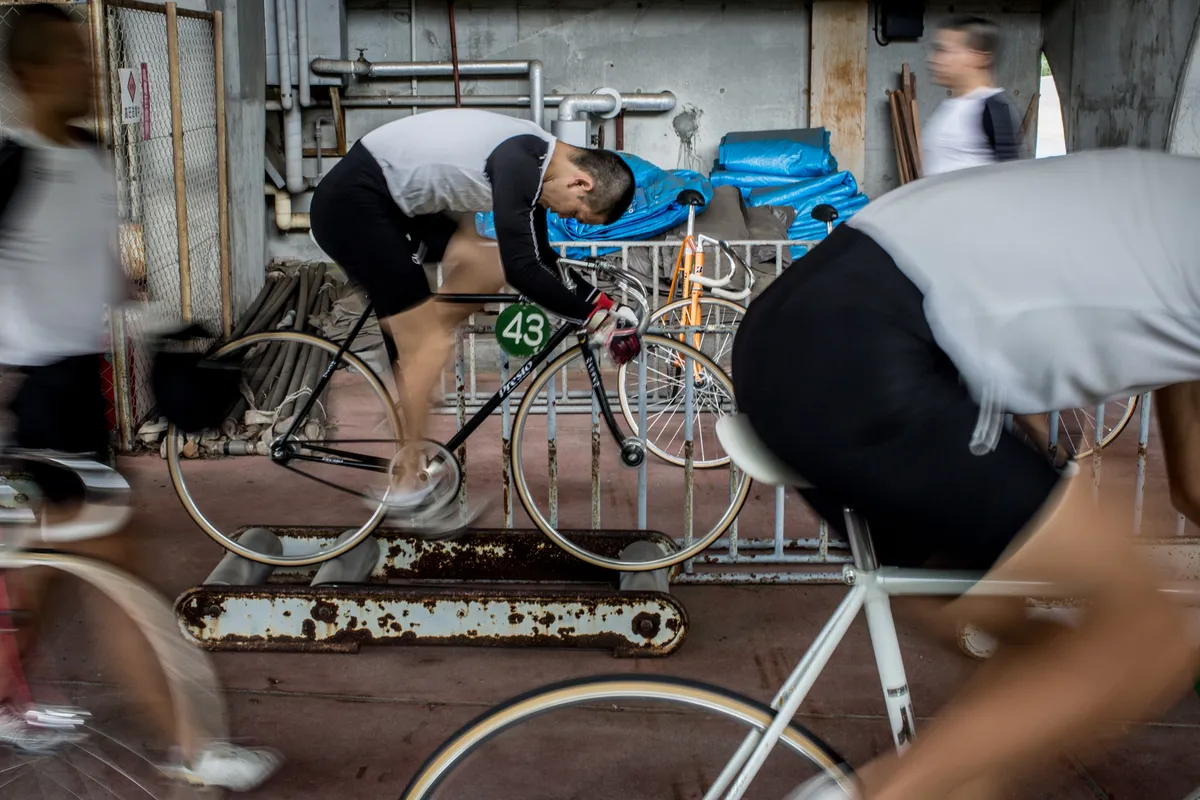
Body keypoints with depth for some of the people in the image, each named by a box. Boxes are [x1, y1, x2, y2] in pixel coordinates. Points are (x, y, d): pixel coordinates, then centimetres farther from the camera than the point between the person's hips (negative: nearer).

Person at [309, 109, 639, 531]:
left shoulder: (536, 162, 7)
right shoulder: (520, 162, -22)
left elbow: (540, 263, 14)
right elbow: (523, 270, -27)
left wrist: (598, 302, 6)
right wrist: (594, 317, -18)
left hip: (394, 199, 10)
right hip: (353, 202, -10)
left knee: (488, 267, 4)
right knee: (429, 342, -6)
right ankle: (407, 482, 6)